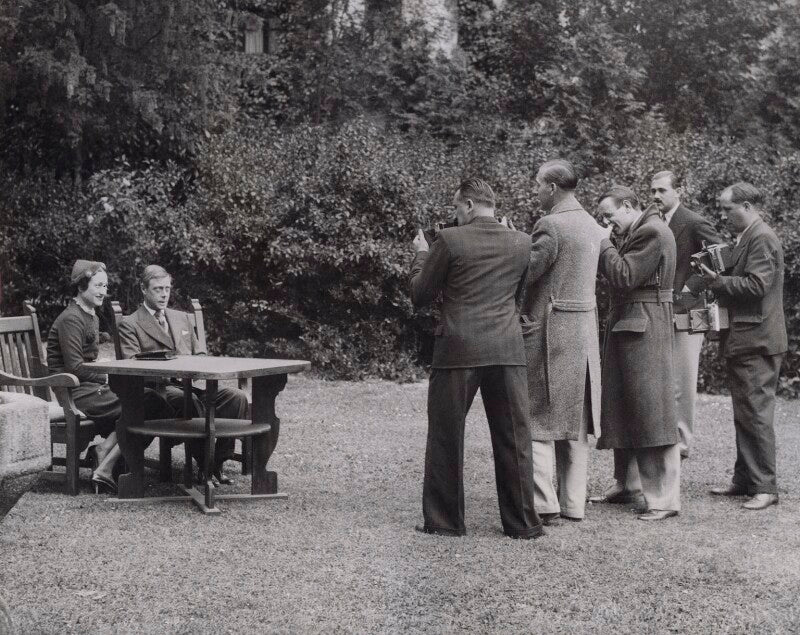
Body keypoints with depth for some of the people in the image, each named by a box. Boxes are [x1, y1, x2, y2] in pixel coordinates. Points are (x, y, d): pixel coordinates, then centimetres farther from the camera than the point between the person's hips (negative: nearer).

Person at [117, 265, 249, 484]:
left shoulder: (182, 318, 27)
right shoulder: (129, 324, 8)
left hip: (191, 384, 5)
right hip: (159, 387, -5)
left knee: (237, 396, -22)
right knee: (188, 399, -39)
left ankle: (217, 463, -19)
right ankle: (204, 465, -31)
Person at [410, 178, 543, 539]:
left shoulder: (450, 241, -7)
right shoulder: (522, 243, 5)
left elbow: (419, 295, 1)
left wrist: (422, 255, 17)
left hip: (458, 350, -3)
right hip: (507, 351, 3)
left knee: (445, 438, 9)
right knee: (513, 438, 9)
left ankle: (443, 520, 14)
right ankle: (522, 522, 12)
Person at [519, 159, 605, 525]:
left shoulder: (551, 226, -15)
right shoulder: (594, 228, 12)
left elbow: (526, 272, -18)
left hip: (548, 332, -8)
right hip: (586, 330, 8)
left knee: (537, 419, -2)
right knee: (575, 422, 13)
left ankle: (544, 505, -4)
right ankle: (574, 504, 17)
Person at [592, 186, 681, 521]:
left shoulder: (652, 232, -15)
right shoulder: (636, 232, 15)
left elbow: (625, 277, -21)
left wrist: (603, 246, -10)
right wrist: (604, 249, 3)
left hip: (644, 330, -10)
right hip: (625, 329, 10)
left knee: (649, 410, -7)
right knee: (624, 407, 16)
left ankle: (664, 499, -3)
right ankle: (628, 483, 27)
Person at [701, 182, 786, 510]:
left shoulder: (762, 238, -14)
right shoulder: (747, 238, 17)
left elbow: (755, 285, -22)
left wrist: (719, 281, -19)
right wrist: (717, 279, 6)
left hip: (756, 341, -11)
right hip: (743, 340, 11)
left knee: (756, 413, -8)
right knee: (744, 414, 14)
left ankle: (765, 487, -4)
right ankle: (744, 480, 21)